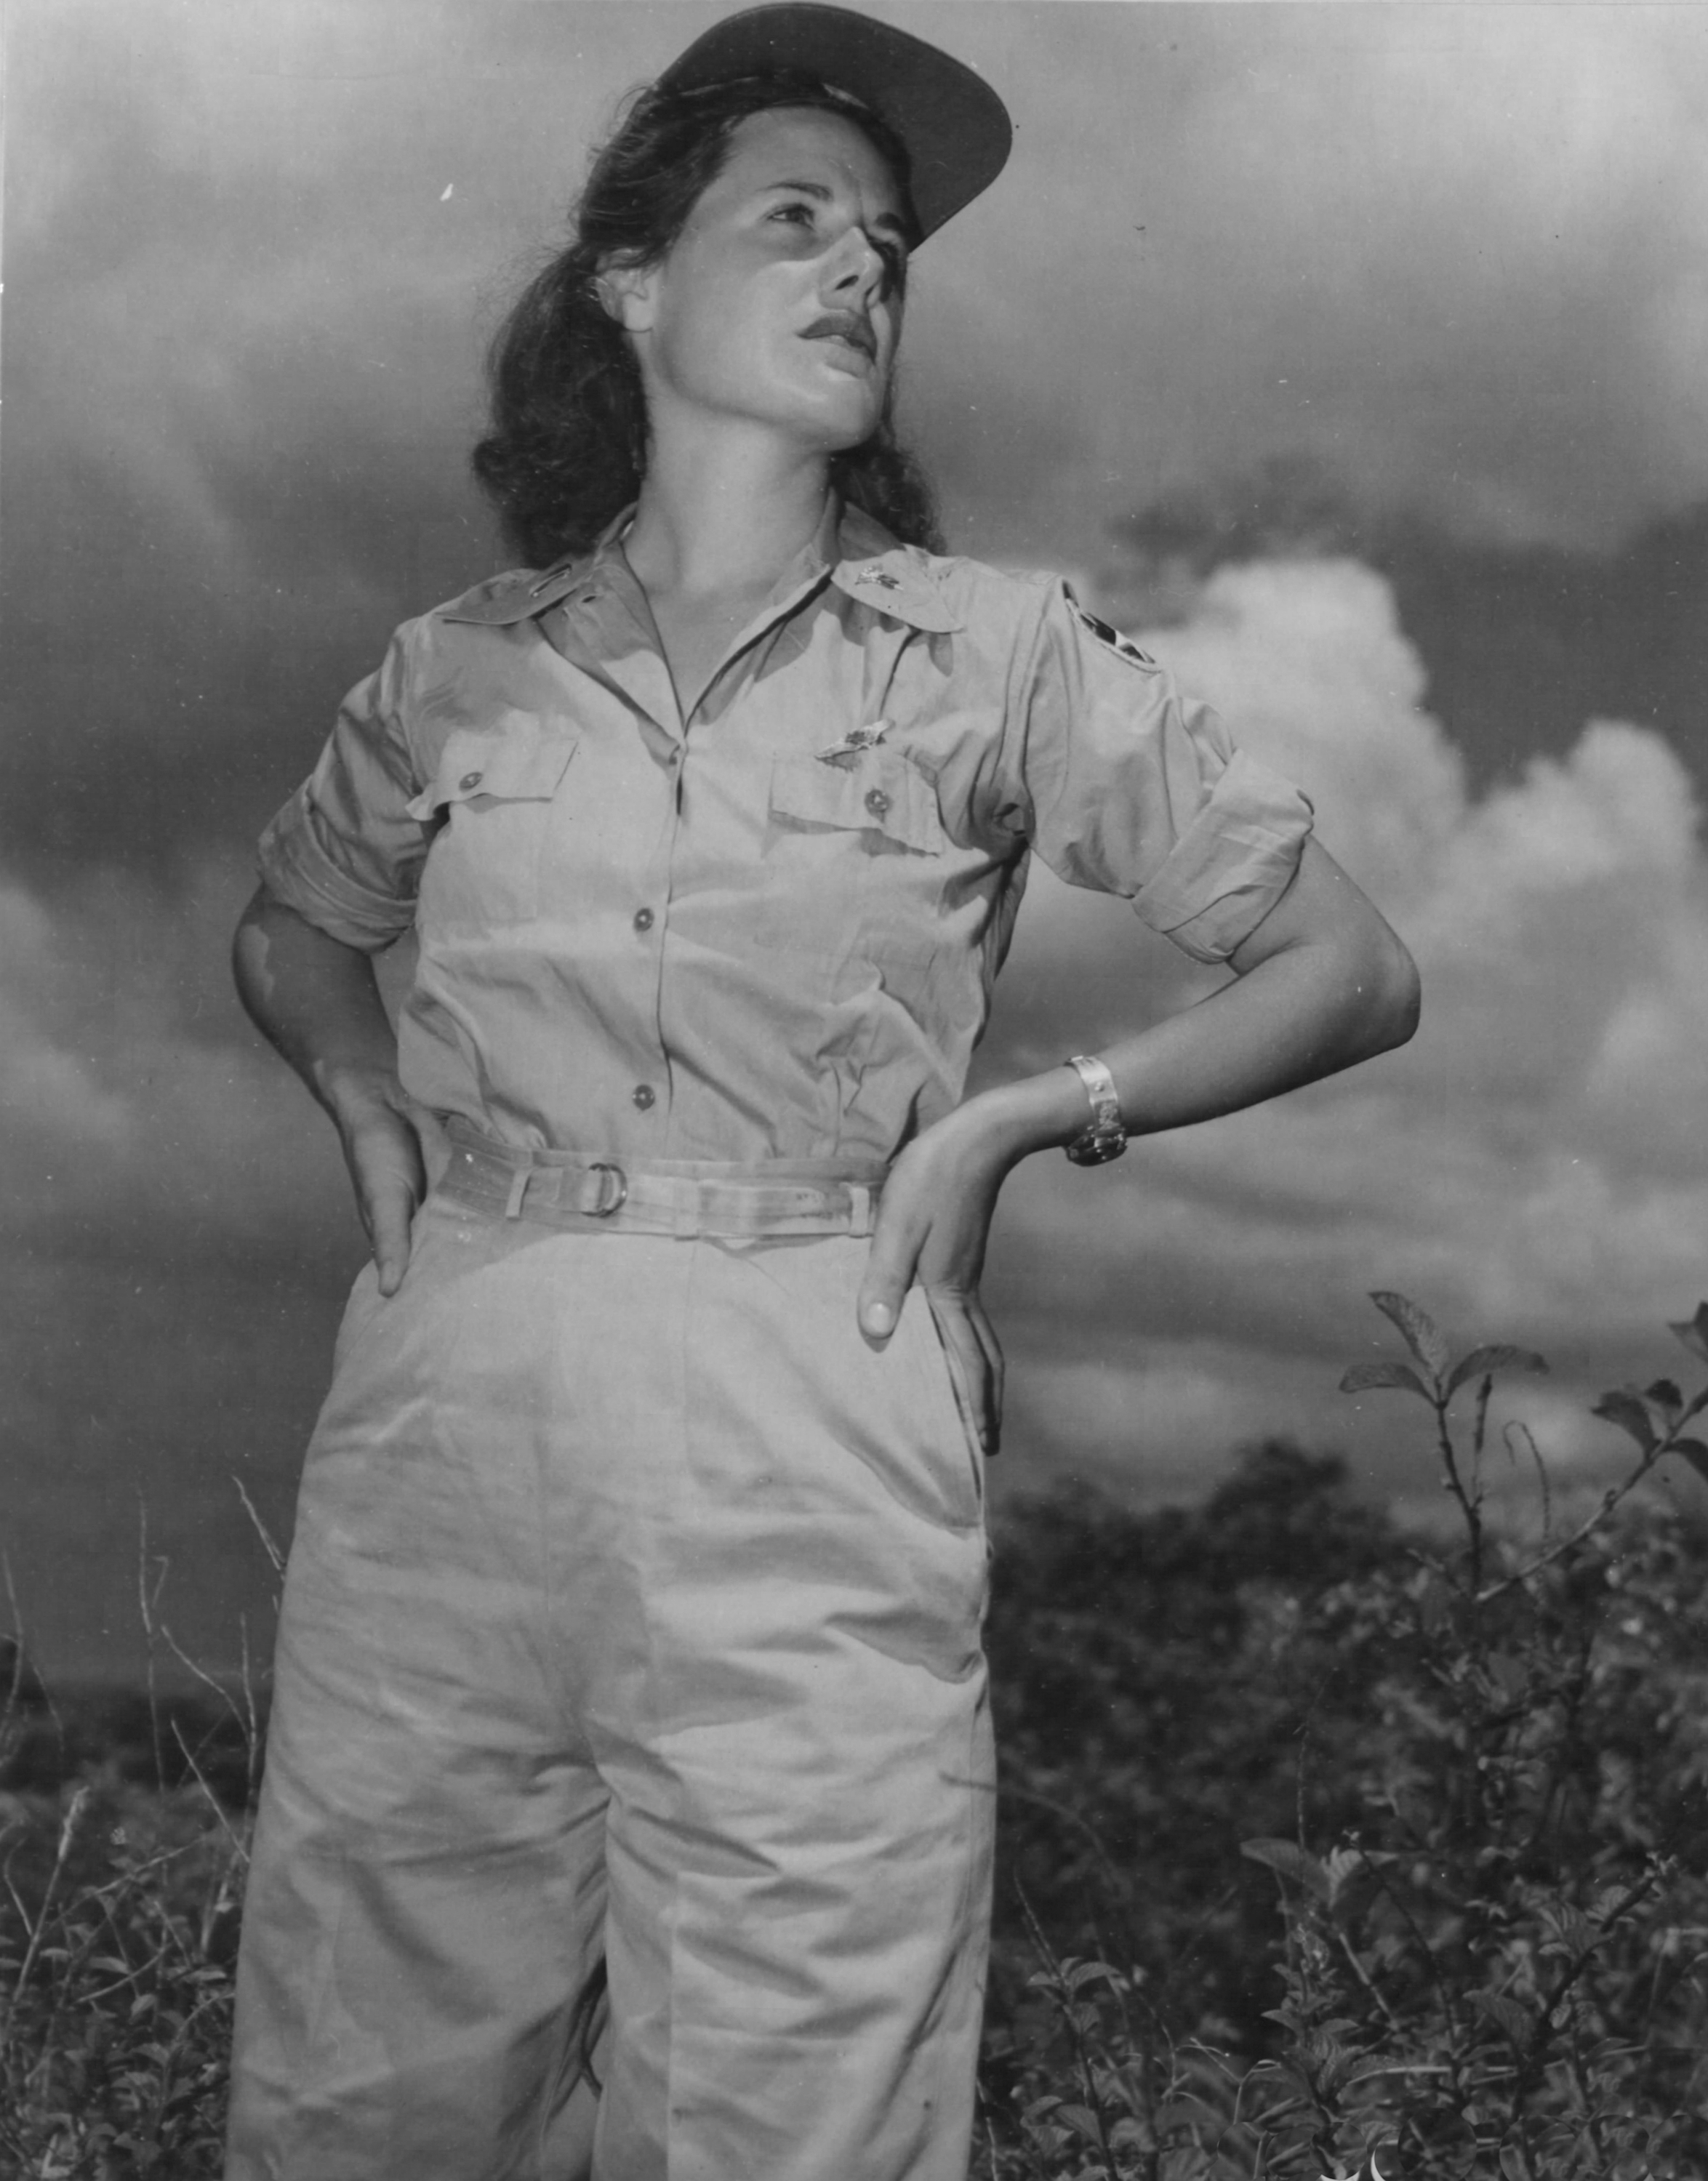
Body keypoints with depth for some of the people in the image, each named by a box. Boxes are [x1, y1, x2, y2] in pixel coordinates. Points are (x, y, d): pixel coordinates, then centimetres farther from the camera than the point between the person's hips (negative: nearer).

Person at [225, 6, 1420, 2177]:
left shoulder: (1000, 656, 7)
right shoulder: (464, 667, 12)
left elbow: (1352, 968, 9)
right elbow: (292, 918, 31)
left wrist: (1021, 1113, -1)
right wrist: (368, 1104, 12)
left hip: (806, 1438, -2)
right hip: (440, 1415, 2)